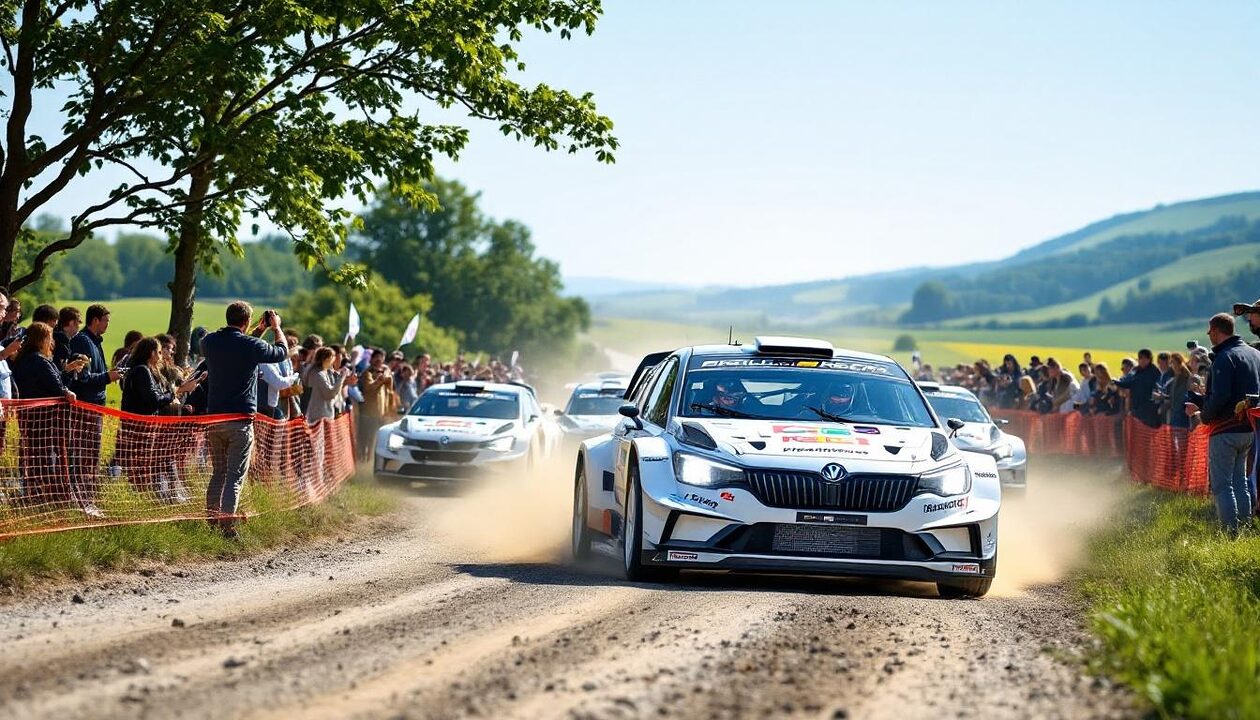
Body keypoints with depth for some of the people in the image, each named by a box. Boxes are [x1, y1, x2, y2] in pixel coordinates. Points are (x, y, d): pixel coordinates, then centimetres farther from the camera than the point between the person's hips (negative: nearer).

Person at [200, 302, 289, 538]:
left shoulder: (210, 341, 3)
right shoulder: (251, 345, -12)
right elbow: (282, 352, 3)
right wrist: (277, 328, 22)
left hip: (214, 417, 5)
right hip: (240, 420, -5)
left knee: (217, 473, 16)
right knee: (235, 477, -3)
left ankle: (210, 522, 17)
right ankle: (227, 526, -9)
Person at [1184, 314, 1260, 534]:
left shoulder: (1225, 357, -15)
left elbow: (1219, 397, -23)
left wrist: (1204, 415, -6)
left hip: (1225, 430, -8)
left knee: (1221, 484, -3)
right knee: (1239, 480, 18)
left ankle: (1231, 531, -8)